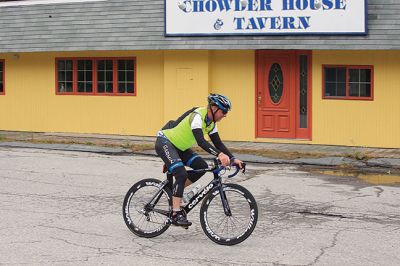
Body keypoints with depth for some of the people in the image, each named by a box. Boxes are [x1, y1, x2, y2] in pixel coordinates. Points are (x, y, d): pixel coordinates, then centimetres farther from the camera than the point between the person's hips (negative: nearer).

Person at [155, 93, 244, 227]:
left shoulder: (211, 122, 1)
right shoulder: (197, 116, -27)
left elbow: (218, 143, 3)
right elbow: (201, 141, -39)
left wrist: (233, 159, -10)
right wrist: (219, 155, -50)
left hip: (179, 147, 9)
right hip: (165, 142, -9)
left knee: (202, 167, -5)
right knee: (181, 174, -23)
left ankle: (176, 190, 9)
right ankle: (176, 214, -19)